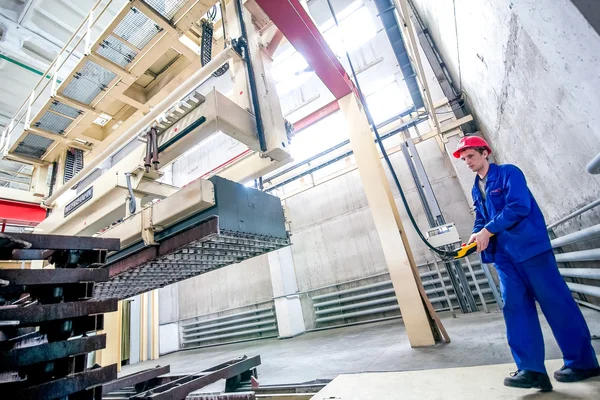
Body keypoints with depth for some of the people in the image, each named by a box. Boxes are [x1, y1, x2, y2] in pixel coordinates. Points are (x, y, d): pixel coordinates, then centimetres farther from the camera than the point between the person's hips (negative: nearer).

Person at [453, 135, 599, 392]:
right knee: (515, 306, 0)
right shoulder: (476, 190, 17)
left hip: (530, 246, -6)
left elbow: (519, 207, -16)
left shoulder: (508, 173, -4)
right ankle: (532, 369, 4)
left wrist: (488, 231, -18)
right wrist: (477, 235, -4)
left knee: (555, 302, 3)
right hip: (504, 255, 6)